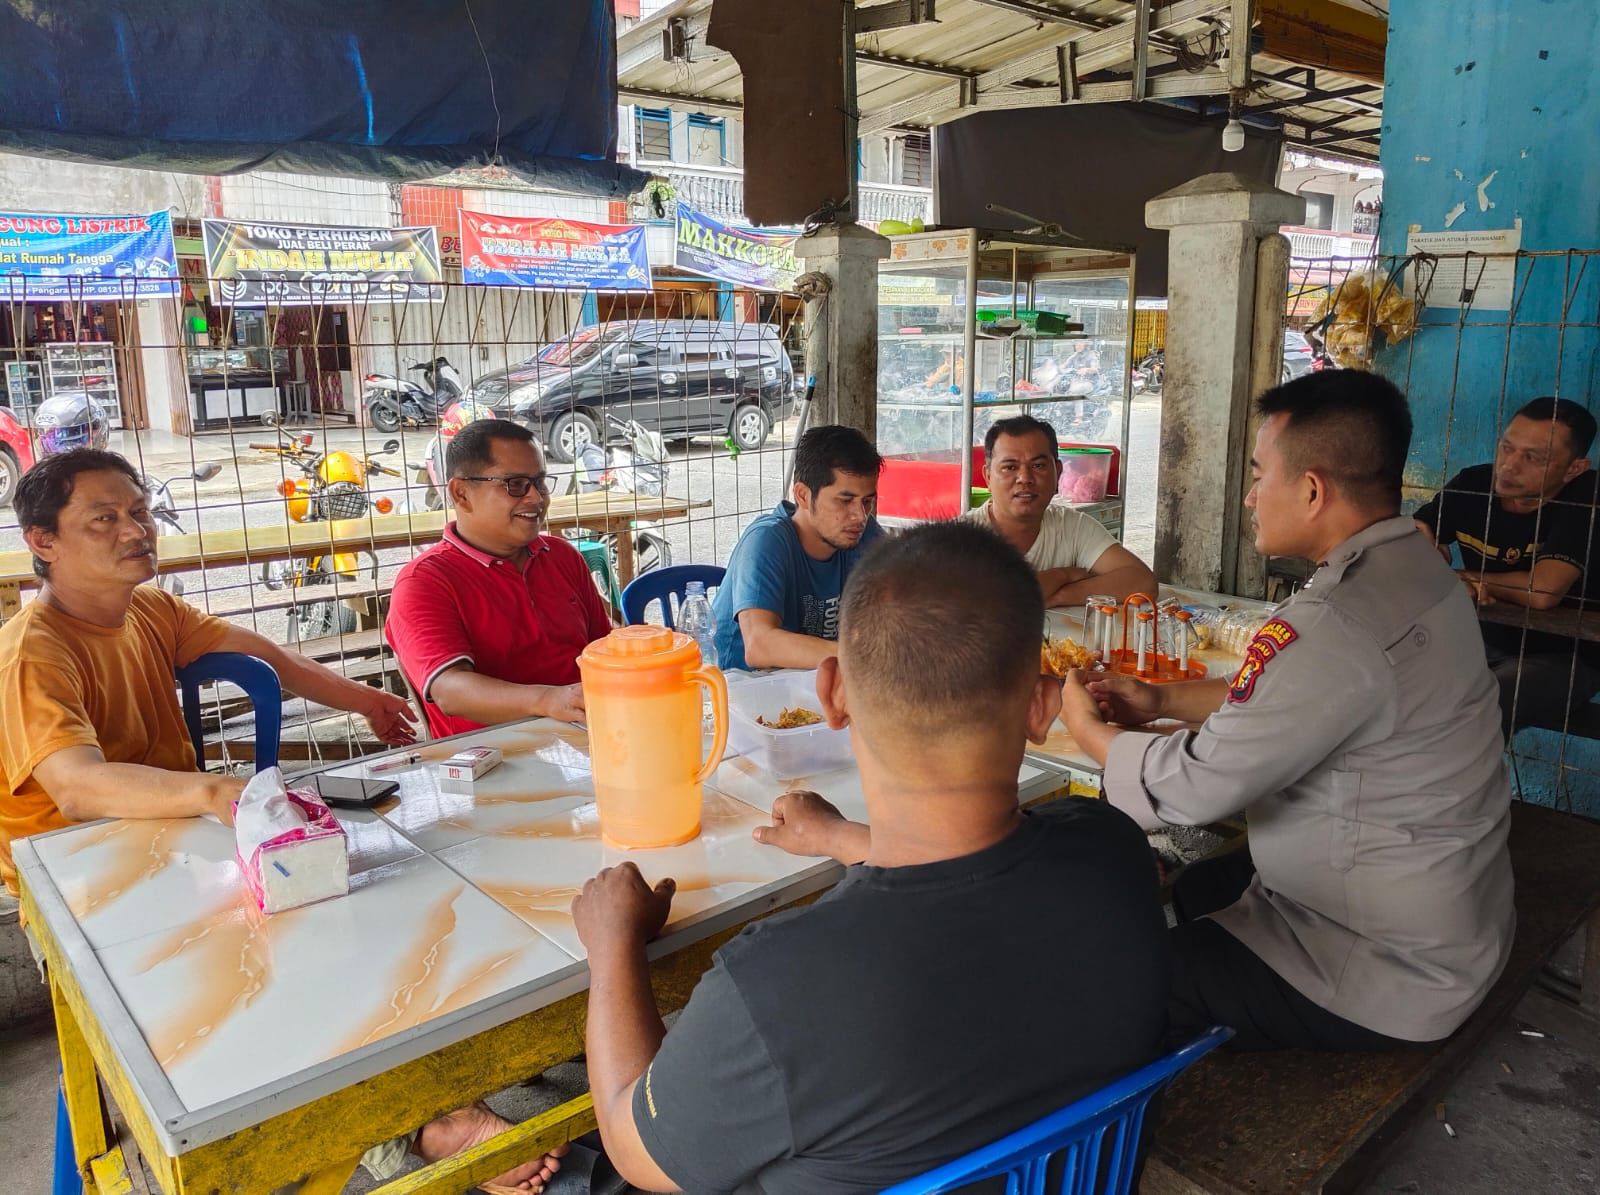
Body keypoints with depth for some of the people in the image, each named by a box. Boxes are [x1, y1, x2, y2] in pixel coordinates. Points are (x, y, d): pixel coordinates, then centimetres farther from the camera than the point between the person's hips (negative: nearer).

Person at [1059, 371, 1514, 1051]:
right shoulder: (1417, 570, 0)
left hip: (1391, 977, -9)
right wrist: (1165, 701, 5)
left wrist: (1090, 731, -7)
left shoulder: (1335, 625, -32)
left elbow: (1194, 786, -25)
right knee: (1168, 890, 20)